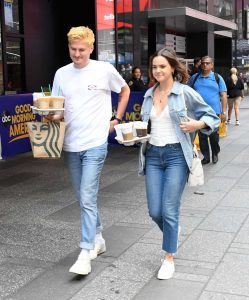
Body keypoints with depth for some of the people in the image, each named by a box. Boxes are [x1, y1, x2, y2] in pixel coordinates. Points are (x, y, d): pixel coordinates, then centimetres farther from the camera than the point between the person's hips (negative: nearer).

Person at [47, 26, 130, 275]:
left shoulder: (104, 70, -4)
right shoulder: (61, 74, 6)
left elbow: (125, 90, 12)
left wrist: (117, 119, 5)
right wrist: (52, 116, -13)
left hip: (95, 144, -5)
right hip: (70, 145, 5)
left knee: (87, 199, -10)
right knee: (84, 198, 14)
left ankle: (86, 253, -4)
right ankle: (97, 239, 32)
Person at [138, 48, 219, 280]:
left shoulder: (185, 92, -4)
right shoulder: (149, 94, 10)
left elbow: (212, 117, 2)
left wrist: (195, 124, -16)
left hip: (176, 155, -4)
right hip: (153, 155, 5)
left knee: (169, 210, -5)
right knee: (154, 211, 5)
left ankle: (169, 258, 12)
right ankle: (172, 234, 38)